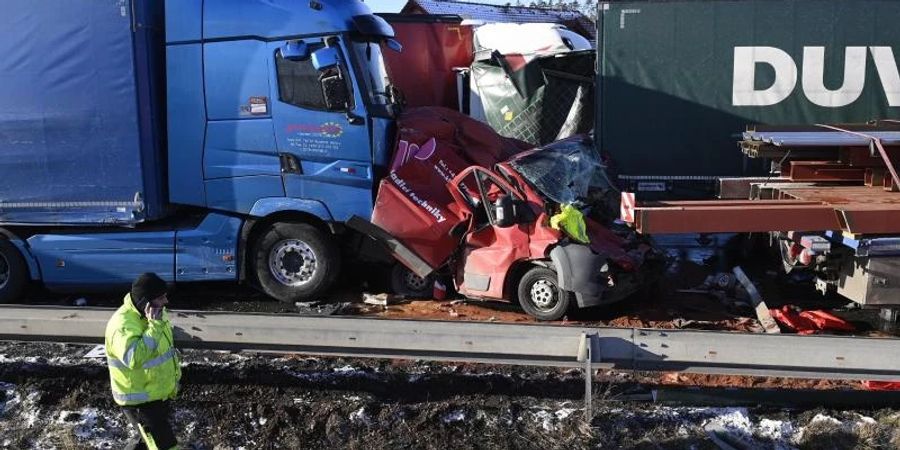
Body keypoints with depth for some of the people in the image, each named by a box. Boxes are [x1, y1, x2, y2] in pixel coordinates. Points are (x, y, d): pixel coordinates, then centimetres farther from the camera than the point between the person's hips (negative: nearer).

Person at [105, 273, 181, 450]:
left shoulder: (153, 314, 1)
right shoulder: (123, 324, -28)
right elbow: (134, 359, -44)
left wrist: (175, 374, 24)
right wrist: (154, 326, -40)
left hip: (158, 394, 9)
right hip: (139, 401, -9)